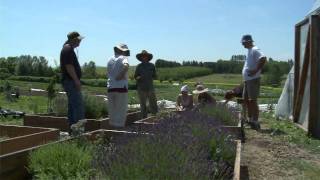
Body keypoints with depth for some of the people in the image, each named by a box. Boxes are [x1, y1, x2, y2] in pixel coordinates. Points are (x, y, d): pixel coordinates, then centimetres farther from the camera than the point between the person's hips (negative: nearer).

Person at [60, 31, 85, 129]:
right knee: (78, 105, -12)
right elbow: (69, 66, -21)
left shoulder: (68, 49, 21)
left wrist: (76, 81, 22)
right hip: (71, 81, -11)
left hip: (70, 81, 11)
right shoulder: (68, 49, -12)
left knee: (72, 106, 12)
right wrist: (76, 80, -22)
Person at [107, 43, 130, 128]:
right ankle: (119, 126, 2)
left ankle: (112, 126, 18)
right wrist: (122, 75, -16)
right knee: (121, 110, 1)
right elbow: (126, 66, -26)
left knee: (112, 110, 12)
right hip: (121, 87, -5)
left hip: (110, 87, 5)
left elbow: (108, 71, 15)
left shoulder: (110, 59, 12)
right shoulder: (123, 58, -5)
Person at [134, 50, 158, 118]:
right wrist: (139, 77, -14)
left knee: (153, 104, -2)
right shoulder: (139, 66, 4)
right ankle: (144, 118, 10)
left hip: (150, 88, 1)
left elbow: (155, 76, 12)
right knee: (143, 105, 3)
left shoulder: (151, 65, 7)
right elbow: (135, 77, 8)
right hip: (141, 89, -1)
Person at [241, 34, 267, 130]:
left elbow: (263, 58, -29)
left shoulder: (255, 50, -13)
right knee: (246, 99, 15)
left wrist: (256, 70, -27)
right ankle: (250, 119, 26)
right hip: (247, 80, 11)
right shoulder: (249, 50, 19)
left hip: (253, 79, -11)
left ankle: (255, 122, -2)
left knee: (253, 100, -8)